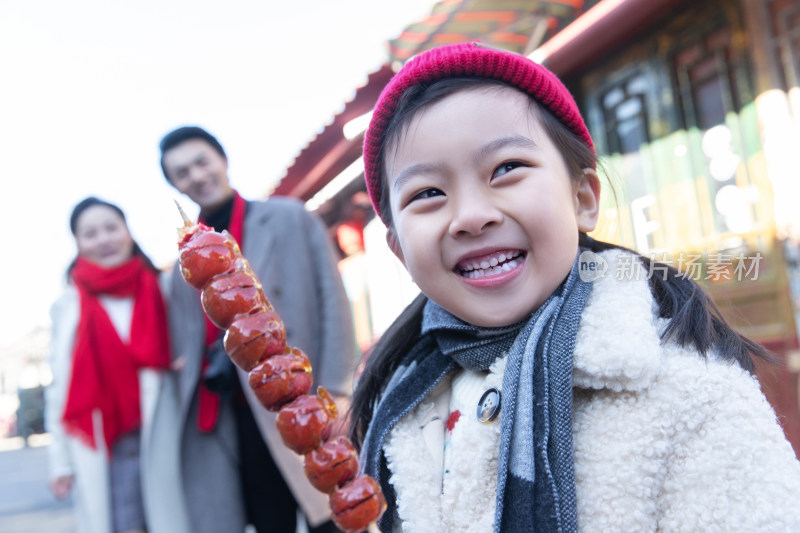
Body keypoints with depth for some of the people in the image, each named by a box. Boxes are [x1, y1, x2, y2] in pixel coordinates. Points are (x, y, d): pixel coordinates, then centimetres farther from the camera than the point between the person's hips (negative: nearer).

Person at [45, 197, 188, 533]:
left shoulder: (162, 290, 7)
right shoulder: (69, 305, 9)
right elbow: (60, 386, 8)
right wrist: (61, 459, 5)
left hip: (162, 439, 0)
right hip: (103, 447, 0)